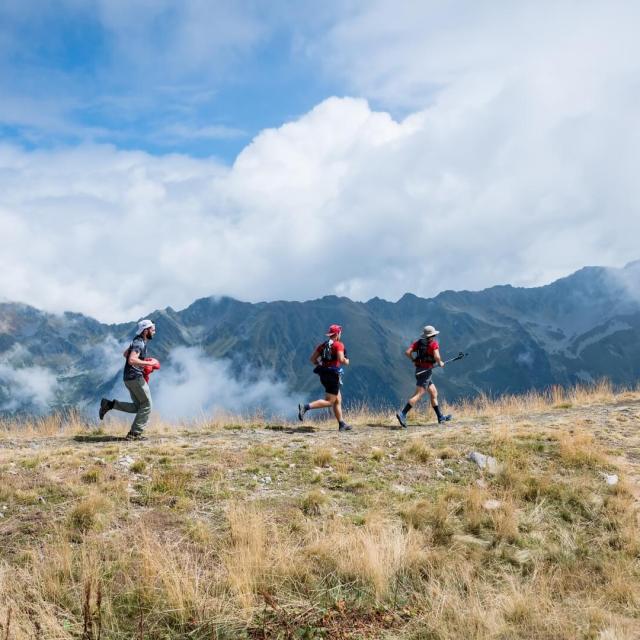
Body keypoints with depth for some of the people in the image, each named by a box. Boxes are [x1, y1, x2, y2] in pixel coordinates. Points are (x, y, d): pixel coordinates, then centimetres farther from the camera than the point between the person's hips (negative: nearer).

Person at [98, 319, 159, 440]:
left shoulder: (139, 341, 15)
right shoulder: (139, 343, -16)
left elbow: (125, 354, 28)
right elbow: (131, 360, -29)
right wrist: (149, 363, -23)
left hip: (129, 378, 9)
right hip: (135, 377, -9)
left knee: (136, 407, 14)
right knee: (146, 405, 0)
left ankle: (109, 404, 7)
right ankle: (135, 434, 2)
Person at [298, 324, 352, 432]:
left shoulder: (322, 345, 11)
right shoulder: (338, 345, -9)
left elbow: (312, 359, 8)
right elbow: (341, 360, -21)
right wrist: (346, 361, 0)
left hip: (323, 375, 9)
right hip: (333, 375, -9)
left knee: (338, 400, 17)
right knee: (329, 401, -7)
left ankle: (342, 424, 20)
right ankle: (305, 407, -21)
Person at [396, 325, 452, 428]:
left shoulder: (418, 342, 10)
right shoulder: (434, 343, -7)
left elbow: (407, 352, 0)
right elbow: (436, 356, -22)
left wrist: (414, 360, 13)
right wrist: (440, 363, -2)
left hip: (419, 370, 8)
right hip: (426, 371, -8)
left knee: (434, 393, 17)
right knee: (418, 395, -12)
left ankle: (440, 417, 23)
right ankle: (402, 414, -22)